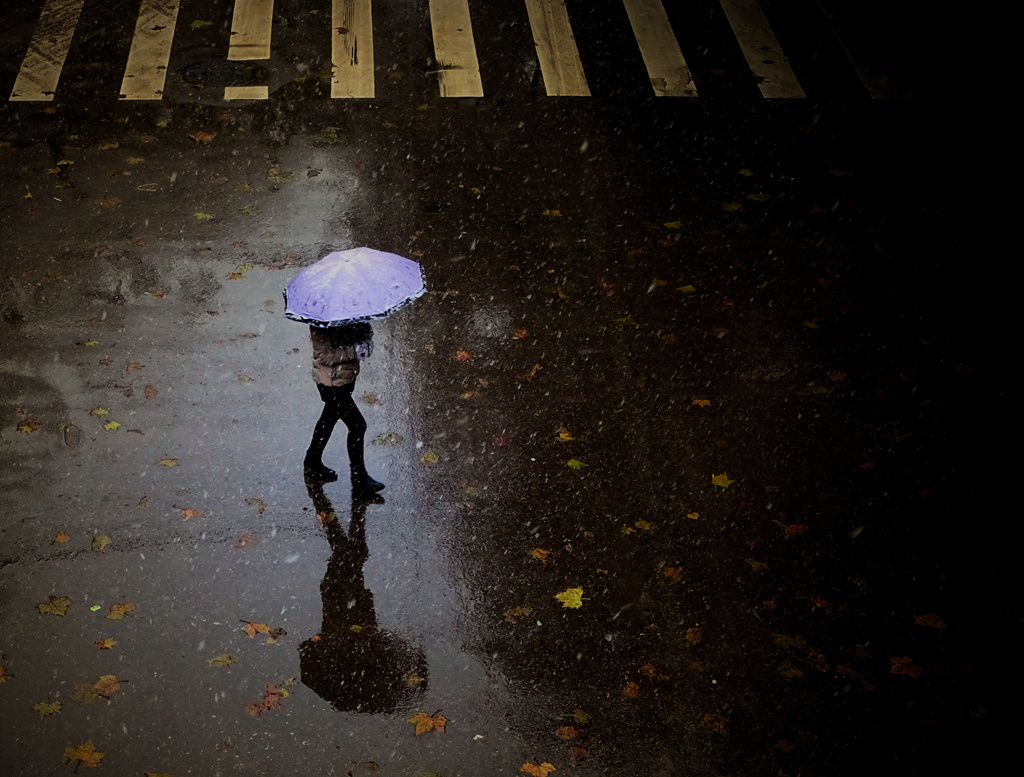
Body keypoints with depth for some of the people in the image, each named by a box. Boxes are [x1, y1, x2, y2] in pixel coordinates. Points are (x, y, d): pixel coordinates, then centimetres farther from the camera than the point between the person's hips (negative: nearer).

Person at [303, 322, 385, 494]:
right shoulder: (321, 324, -26)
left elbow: (362, 325, 10)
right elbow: (323, 355, -27)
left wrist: (366, 335, -14)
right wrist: (354, 351, -30)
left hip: (346, 376, 10)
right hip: (332, 383, -10)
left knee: (329, 419, 24)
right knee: (357, 425, -6)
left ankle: (312, 464, 43)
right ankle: (359, 481, 6)